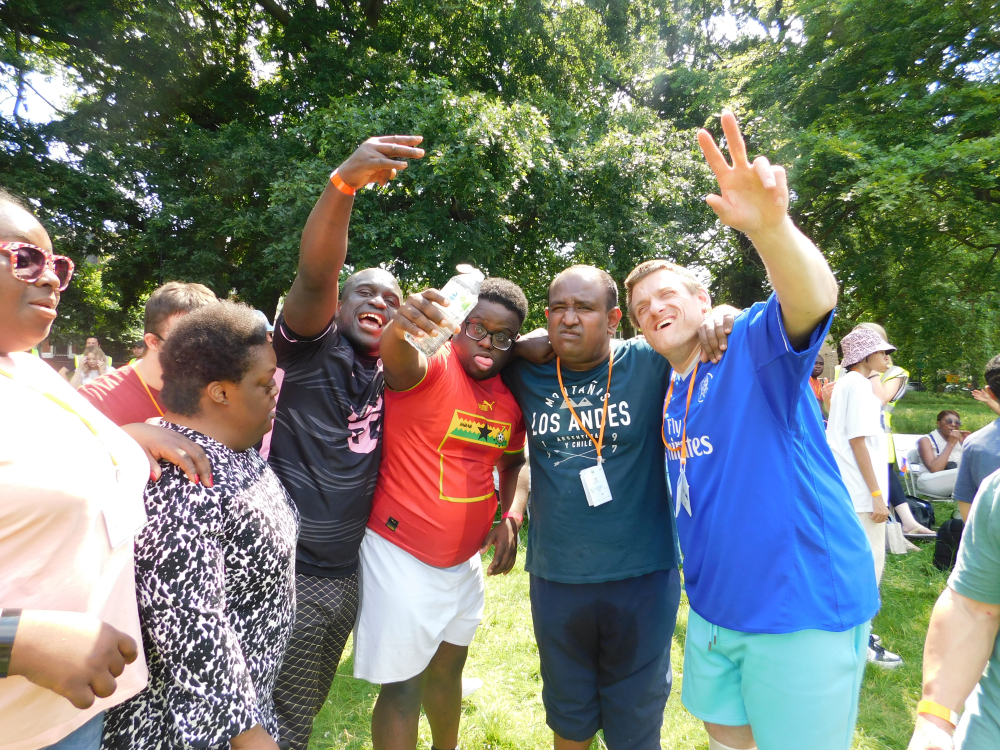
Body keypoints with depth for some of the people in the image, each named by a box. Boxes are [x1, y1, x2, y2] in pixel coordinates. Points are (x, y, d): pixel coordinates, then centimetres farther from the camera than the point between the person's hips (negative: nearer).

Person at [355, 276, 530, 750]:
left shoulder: (511, 398, 1)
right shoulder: (432, 366, -17)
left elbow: (514, 462, 14)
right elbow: (399, 360, -40)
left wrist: (512, 516, -1)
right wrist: (399, 329, -62)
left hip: (466, 559, 7)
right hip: (399, 555, -6)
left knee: (449, 666, 25)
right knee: (402, 684, 3)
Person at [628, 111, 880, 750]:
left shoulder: (755, 344, -13)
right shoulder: (665, 393, 6)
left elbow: (815, 299, -35)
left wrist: (771, 227, -53)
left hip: (805, 606, -6)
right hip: (714, 608, 7)